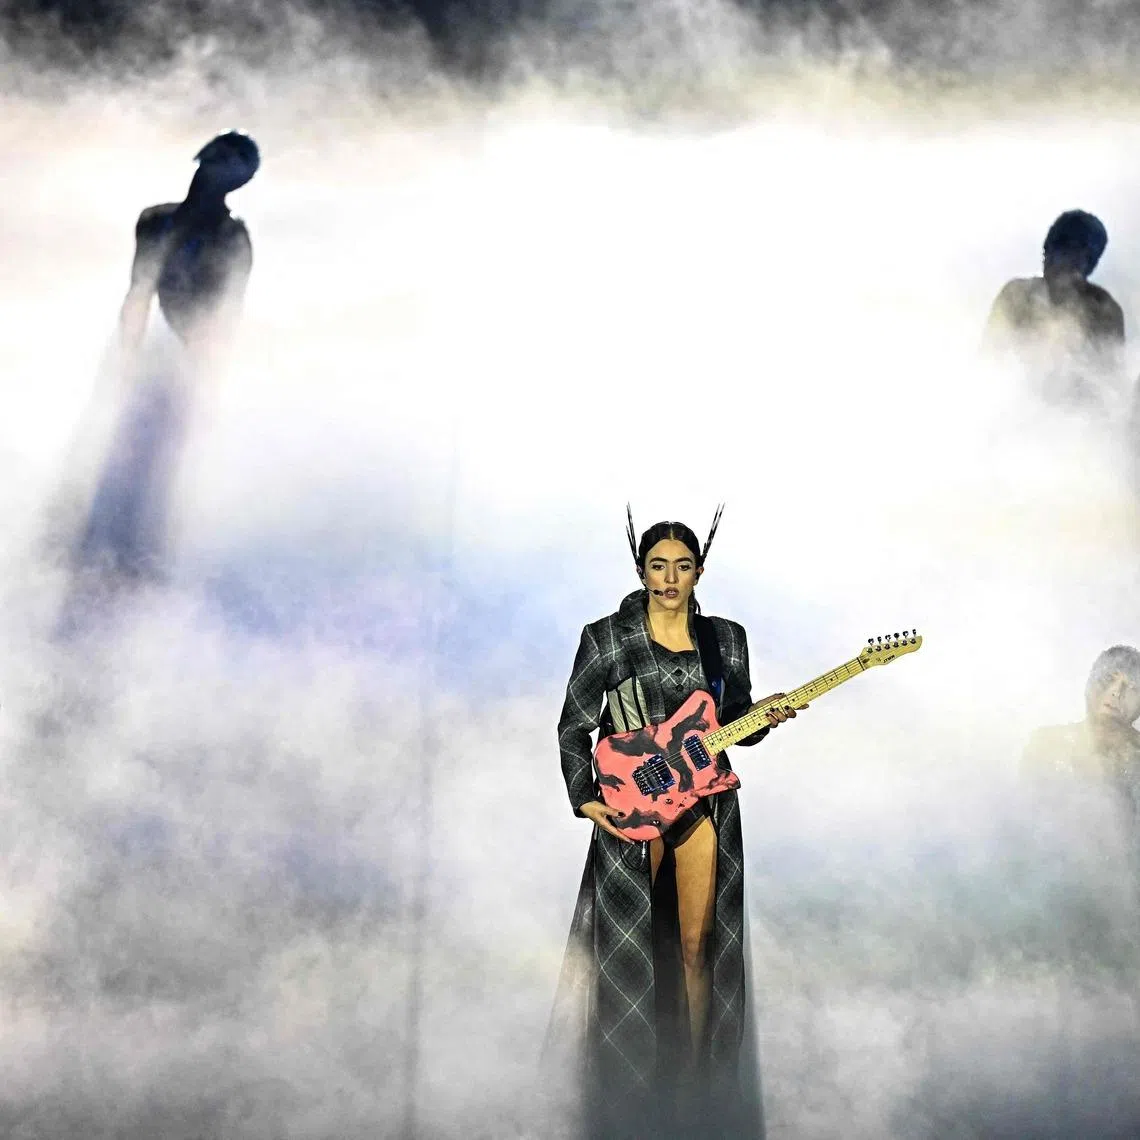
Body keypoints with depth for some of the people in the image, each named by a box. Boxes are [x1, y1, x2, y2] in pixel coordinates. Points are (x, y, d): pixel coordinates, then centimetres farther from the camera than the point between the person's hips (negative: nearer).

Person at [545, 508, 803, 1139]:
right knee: (630, 946, 4)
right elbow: (572, 726, 1)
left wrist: (762, 717, -9)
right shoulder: (606, 638, -2)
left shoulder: (726, 638, 6)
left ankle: (696, 1080, 19)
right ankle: (633, 1083, 21)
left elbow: (734, 725, 12)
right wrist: (585, 798, -8)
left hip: (705, 801, 2)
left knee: (699, 946, 6)